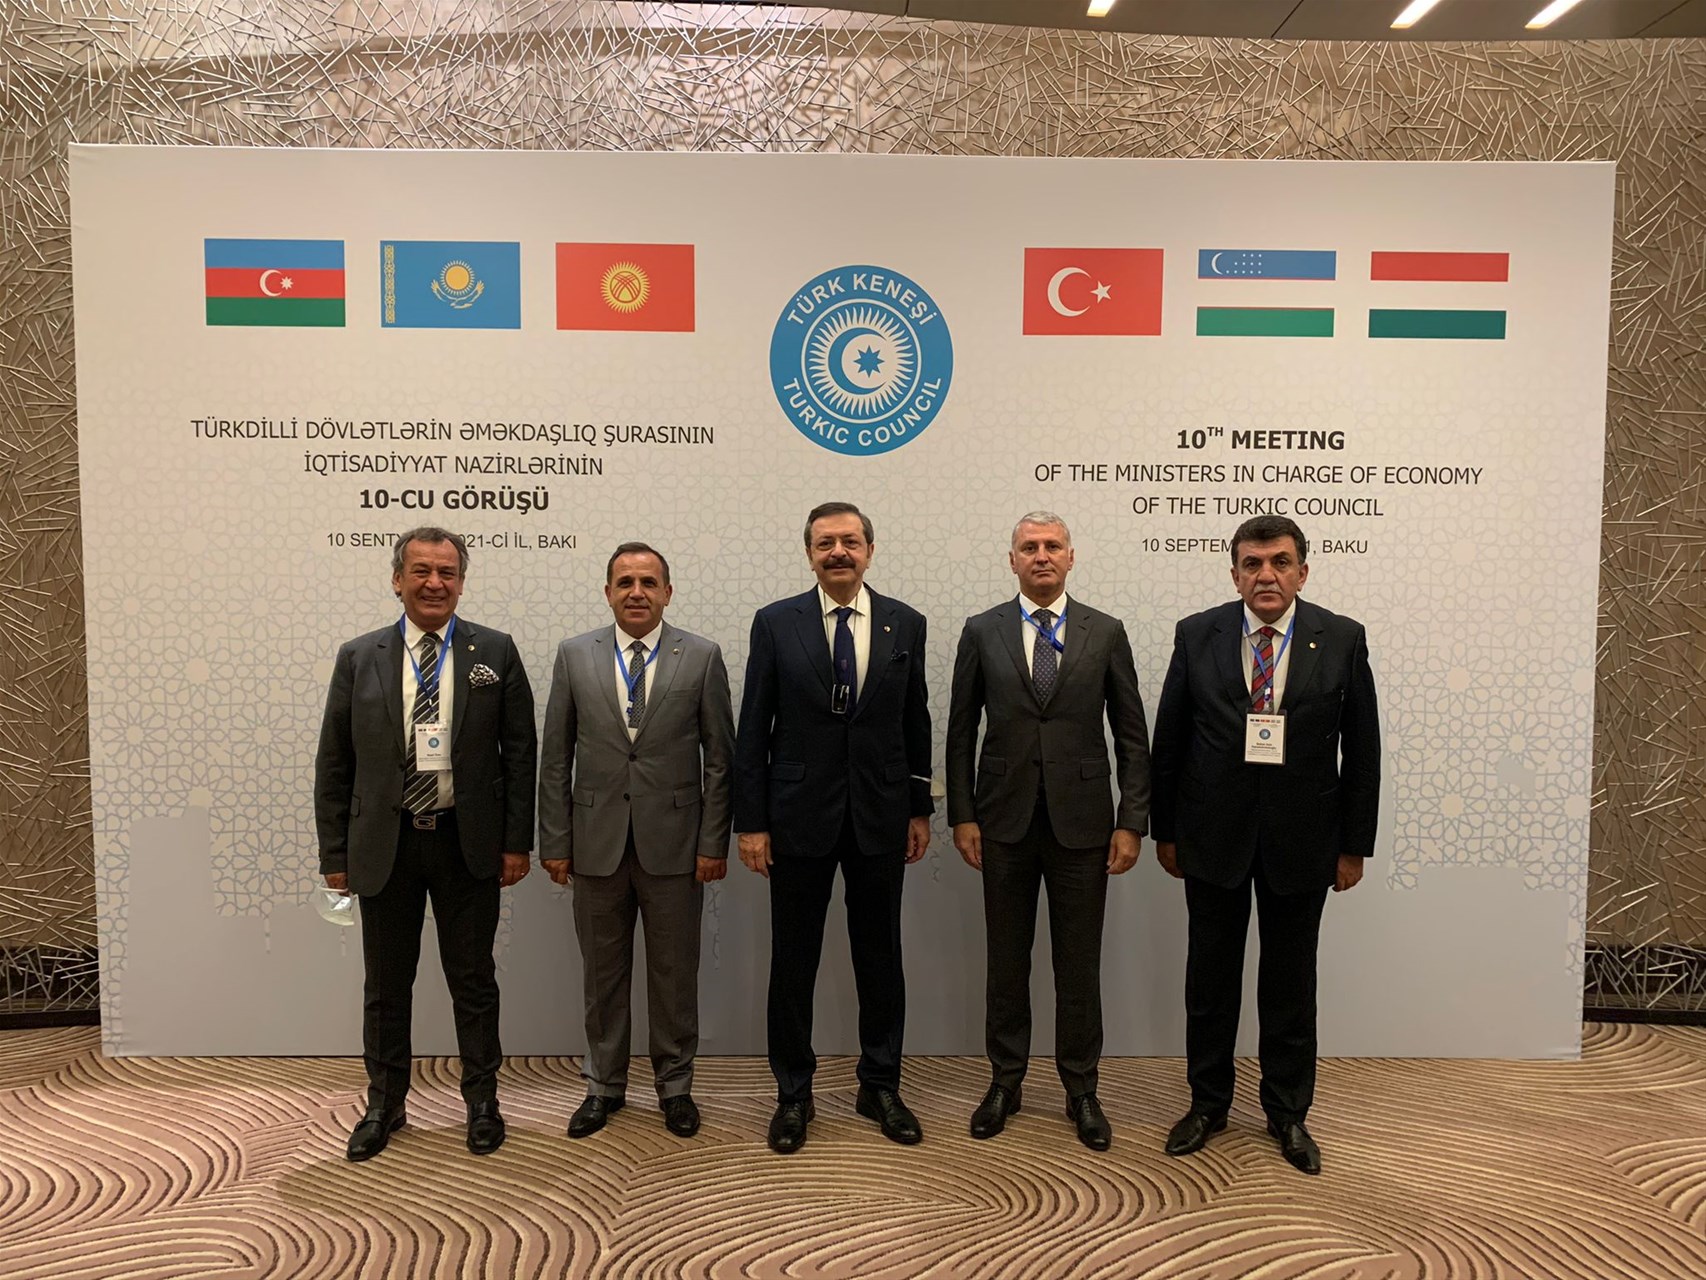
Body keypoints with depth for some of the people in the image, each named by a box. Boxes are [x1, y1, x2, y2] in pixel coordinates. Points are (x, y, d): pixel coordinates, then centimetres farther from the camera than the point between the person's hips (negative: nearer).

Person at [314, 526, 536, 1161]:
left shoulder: (495, 652, -1)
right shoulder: (358, 657, 2)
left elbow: (520, 752, 0)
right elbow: (333, 765, 4)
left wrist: (517, 841, -4)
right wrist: (334, 853, 1)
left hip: (467, 843, -1)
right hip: (385, 846, 1)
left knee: (474, 981, 11)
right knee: (386, 985, 14)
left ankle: (481, 1101, 29)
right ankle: (385, 1104, 33)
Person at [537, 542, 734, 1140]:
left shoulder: (701, 657, -2)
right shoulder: (575, 655, 2)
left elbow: (719, 757, -1)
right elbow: (555, 758, 4)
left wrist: (714, 842, -5)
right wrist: (554, 841, 0)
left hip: (673, 843, -1)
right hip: (597, 842, 1)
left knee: (674, 972, 10)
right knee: (602, 972, 13)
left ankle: (675, 1085, 28)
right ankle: (604, 1084, 31)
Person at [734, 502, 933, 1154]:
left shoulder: (905, 624, 3)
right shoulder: (776, 623, -2)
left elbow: (916, 722, 7)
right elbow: (753, 729, -2)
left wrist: (920, 808, 6)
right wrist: (750, 821, -5)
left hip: (881, 815, 2)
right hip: (800, 814, -1)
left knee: (880, 955, 12)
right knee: (793, 961, 8)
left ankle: (880, 1087, 29)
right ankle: (794, 1094, 25)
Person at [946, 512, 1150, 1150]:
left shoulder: (1106, 633, 2)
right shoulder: (982, 631, 2)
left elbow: (1132, 735, 2)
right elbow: (961, 732, 4)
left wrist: (1131, 822, -3)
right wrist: (961, 816, -1)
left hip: (1081, 822, 0)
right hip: (1005, 821, 1)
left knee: (1079, 964, 9)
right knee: (1007, 959, 12)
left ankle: (1081, 1090, 25)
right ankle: (1005, 1081, 28)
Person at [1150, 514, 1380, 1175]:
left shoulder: (1342, 640, -4)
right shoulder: (1197, 635, -4)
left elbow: (1362, 749, 0)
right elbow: (1169, 741, 1)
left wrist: (1354, 845, 0)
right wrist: (1165, 830, 1)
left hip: (1301, 840, 0)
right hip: (1214, 836, 0)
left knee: (1291, 983, 13)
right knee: (1210, 977, 12)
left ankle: (1288, 1112, 31)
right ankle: (1207, 1103, 30)